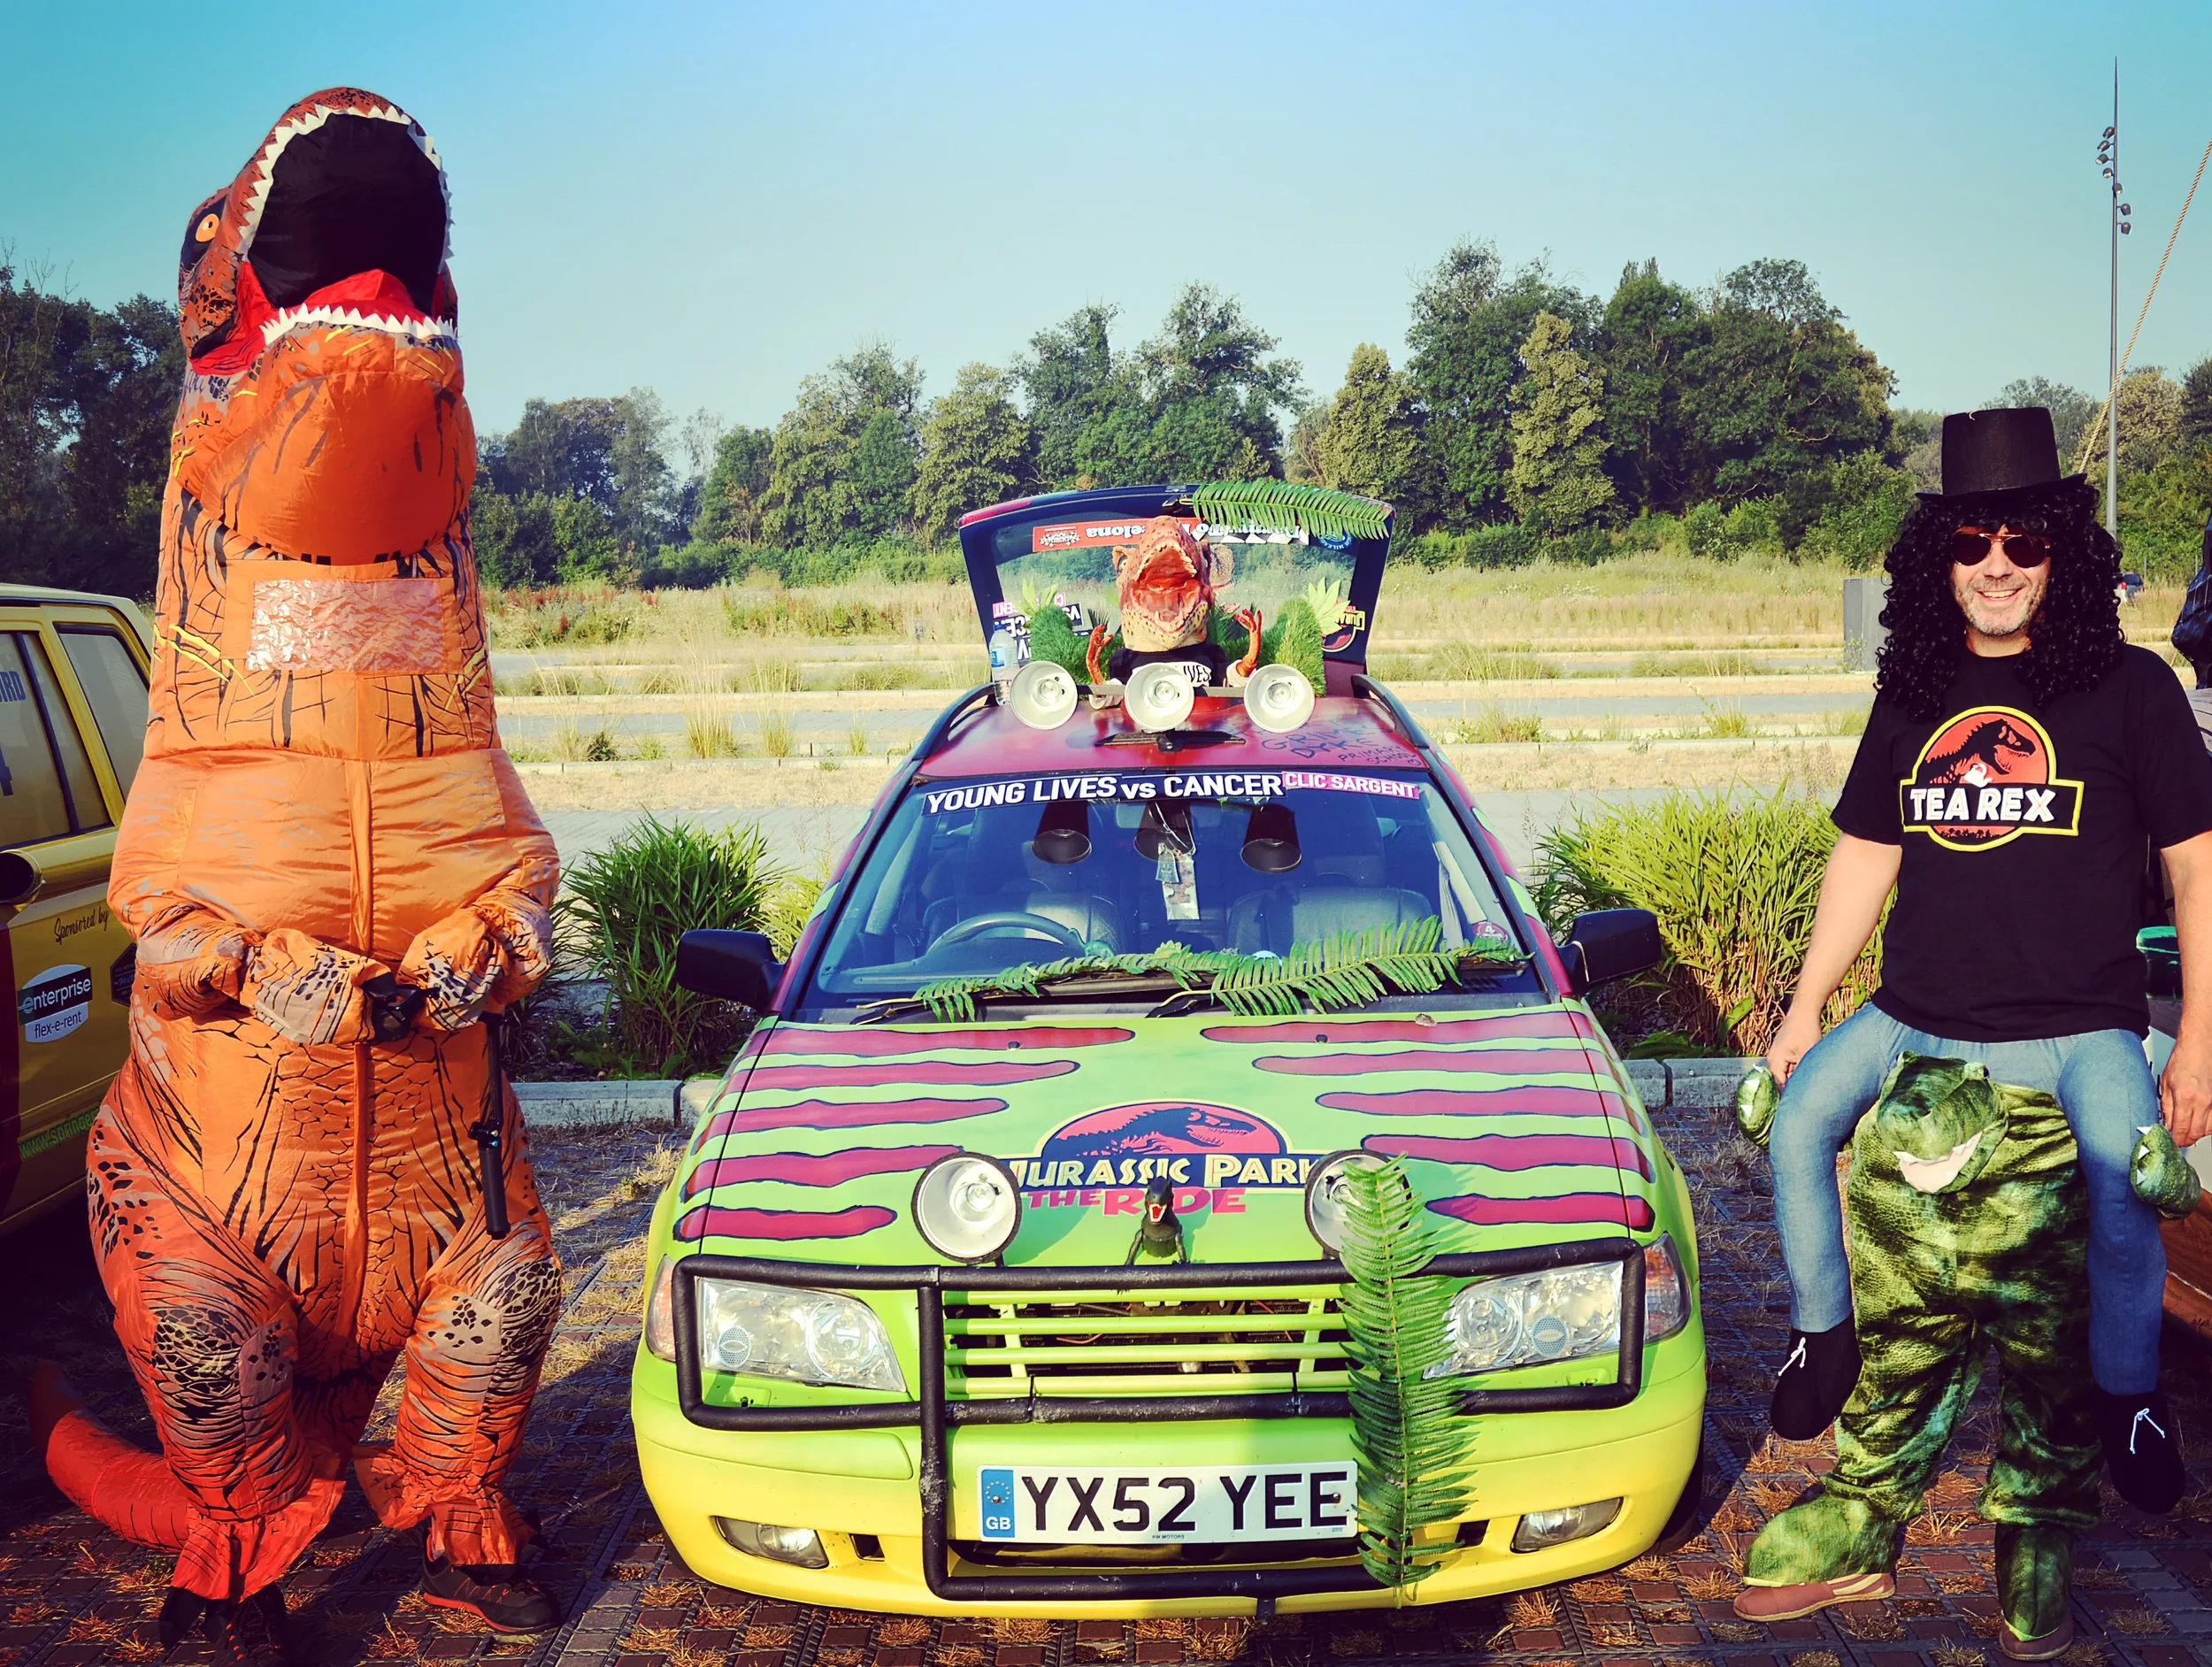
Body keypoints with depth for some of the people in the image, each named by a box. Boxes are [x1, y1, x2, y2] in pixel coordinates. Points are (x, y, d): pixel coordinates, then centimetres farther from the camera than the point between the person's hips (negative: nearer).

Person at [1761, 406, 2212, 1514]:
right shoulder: (1911, 698, 8)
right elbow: (1864, 855, 14)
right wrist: (1805, 1009, 10)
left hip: (2079, 1028, -4)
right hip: (1915, 1018, 4)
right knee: (1796, 1124, -11)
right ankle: (1824, 1331, 13)